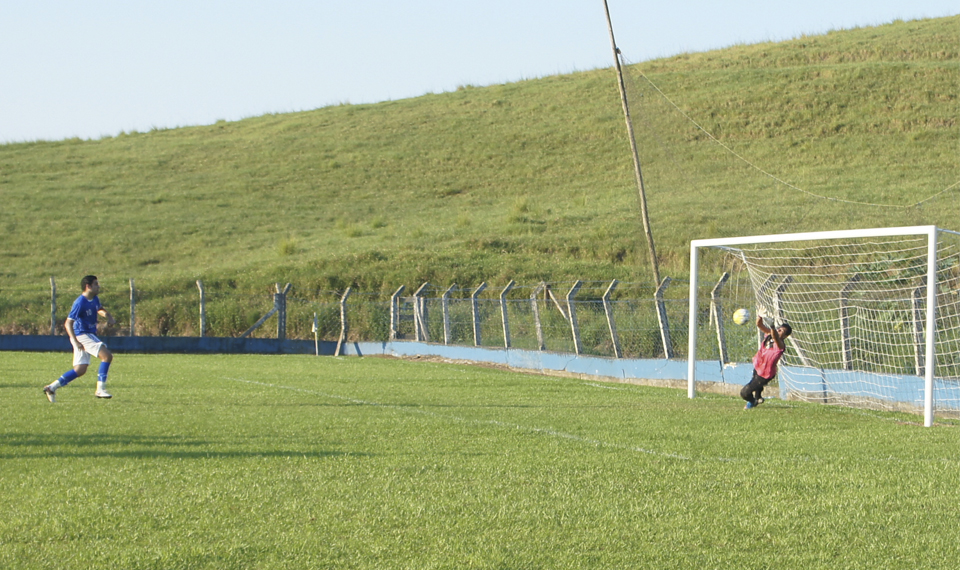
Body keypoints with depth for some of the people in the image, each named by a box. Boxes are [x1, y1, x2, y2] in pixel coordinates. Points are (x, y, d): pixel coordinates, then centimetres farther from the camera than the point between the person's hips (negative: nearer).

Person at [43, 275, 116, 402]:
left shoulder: (94, 299, 7)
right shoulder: (80, 303, -19)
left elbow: (99, 309, 31)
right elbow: (68, 323, -21)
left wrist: (108, 316, 8)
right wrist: (75, 342, -29)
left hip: (90, 335, 9)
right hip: (82, 336, -9)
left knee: (80, 370, 8)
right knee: (107, 355, -18)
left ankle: (52, 387, 13)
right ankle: (100, 389, -15)